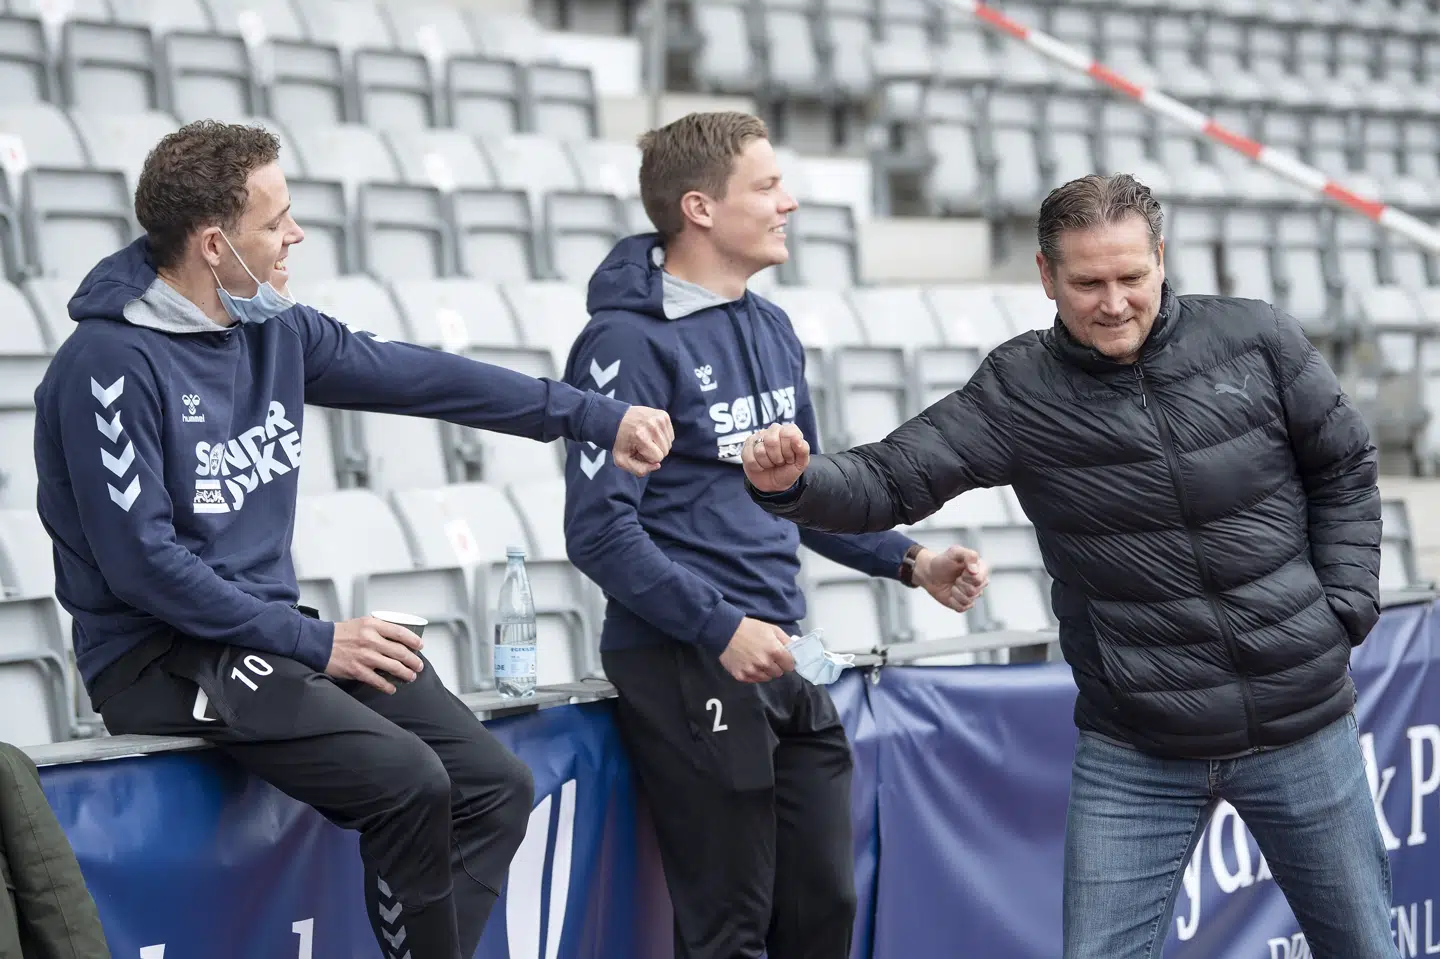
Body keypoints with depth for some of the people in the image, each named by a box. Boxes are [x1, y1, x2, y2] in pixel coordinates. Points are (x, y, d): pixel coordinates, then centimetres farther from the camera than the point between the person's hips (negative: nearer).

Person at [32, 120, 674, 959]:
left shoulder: (275, 331, 7)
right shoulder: (112, 363, -15)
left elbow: (425, 378, 14)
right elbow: (140, 562, -18)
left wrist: (597, 419, 14)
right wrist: (315, 645, -16)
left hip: (277, 632, 8)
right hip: (160, 656, -8)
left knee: (498, 784, -5)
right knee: (409, 781, -25)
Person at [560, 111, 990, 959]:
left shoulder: (773, 331, 13)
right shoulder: (630, 342, -12)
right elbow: (601, 530, -17)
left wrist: (910, 562, 10)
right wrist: (720, 628, -22)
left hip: (787, 665, 8)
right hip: (685, 668, -8)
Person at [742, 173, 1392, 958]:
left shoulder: (1254, 341, -7)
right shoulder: (1017, 392, -9)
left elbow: (1344, 470, 6)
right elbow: (892, 481, -13)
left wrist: (1345, 606, -2)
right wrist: (796, 483, -33)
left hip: (1303, 729, 1)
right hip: (1136, 754, -1)